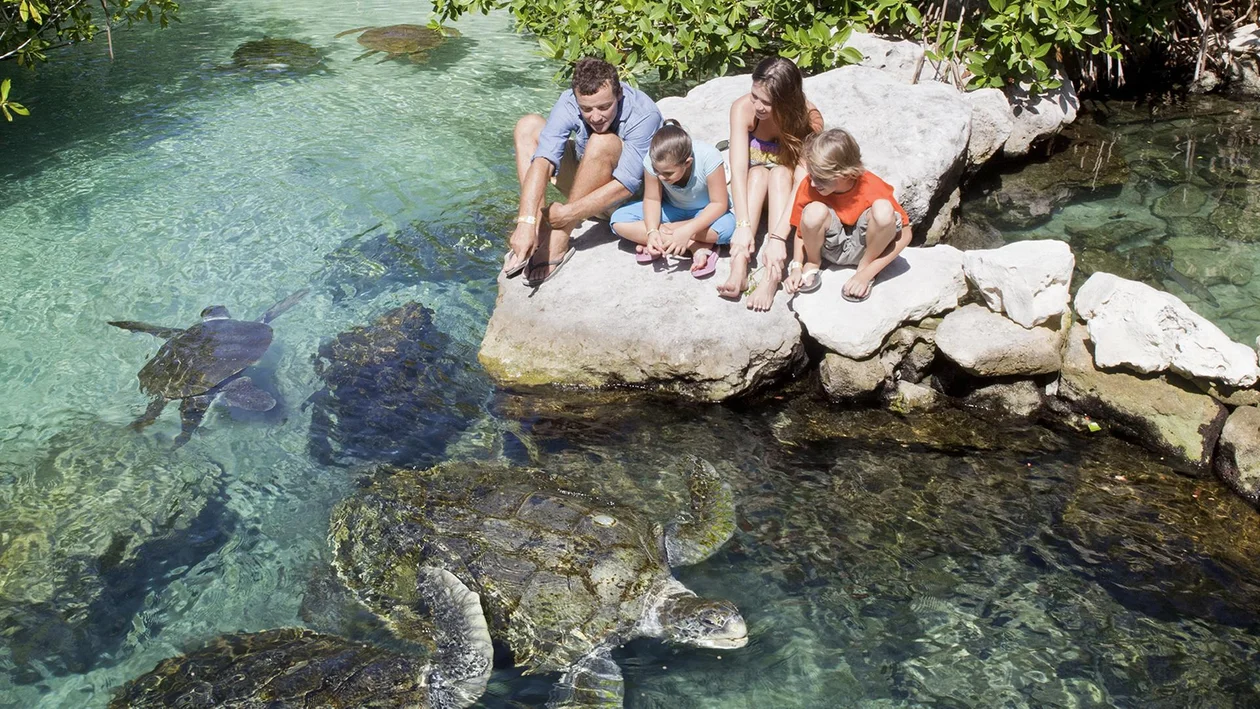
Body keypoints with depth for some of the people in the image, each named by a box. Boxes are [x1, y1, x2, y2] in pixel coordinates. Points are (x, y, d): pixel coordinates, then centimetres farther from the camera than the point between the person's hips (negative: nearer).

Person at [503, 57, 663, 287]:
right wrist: (527, 221, -48)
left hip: (632, 195, -5)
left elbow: (625, 185, -34)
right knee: (528, 125, -11)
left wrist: (569, 213, -38)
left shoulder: (644, 115, -31)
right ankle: (539, 229, -21)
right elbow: (543, 162, -34)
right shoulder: (569, 104, -22)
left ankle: (558, 242, -28)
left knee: (602, 141, -35)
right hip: (585, 183, 5)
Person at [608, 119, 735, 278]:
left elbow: (719, 204, -28)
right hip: (672, 209, 4)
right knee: (619, 221, -20)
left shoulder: (708, 157, -33)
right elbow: (652, 199, -14)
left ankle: (662, 240, -21)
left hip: (705, 212, -3)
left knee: (728, 226, -38)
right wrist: (652, 231, -33)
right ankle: (696, 246, -22)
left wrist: (688, 230, -40)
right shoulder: (653, 160, -26)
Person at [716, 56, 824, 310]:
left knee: (780, 173, -33)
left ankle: (772, 276, -47)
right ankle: (739, 267, -47)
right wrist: (743, 226, -44)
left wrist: (778, 238, -47)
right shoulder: (743, 108, -25)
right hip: (752, 184, 1)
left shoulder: (808, 118, -27)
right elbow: (738, 168, -32)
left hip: (786, 186, -1)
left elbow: (802, 182, -35)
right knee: (758, 173, -32)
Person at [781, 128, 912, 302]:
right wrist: (796, 267, -18)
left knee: (883, 210, -33)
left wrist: (866, 274, -23)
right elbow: (802, 230, -3)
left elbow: (904, 235, -19)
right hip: (832, 247, 1)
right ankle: (812, 264, -1)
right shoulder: (809, 186, -19)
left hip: (862, 248, -1)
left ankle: (864, 267, -8)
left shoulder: (872, 189, -24)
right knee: (814, 212, -33)